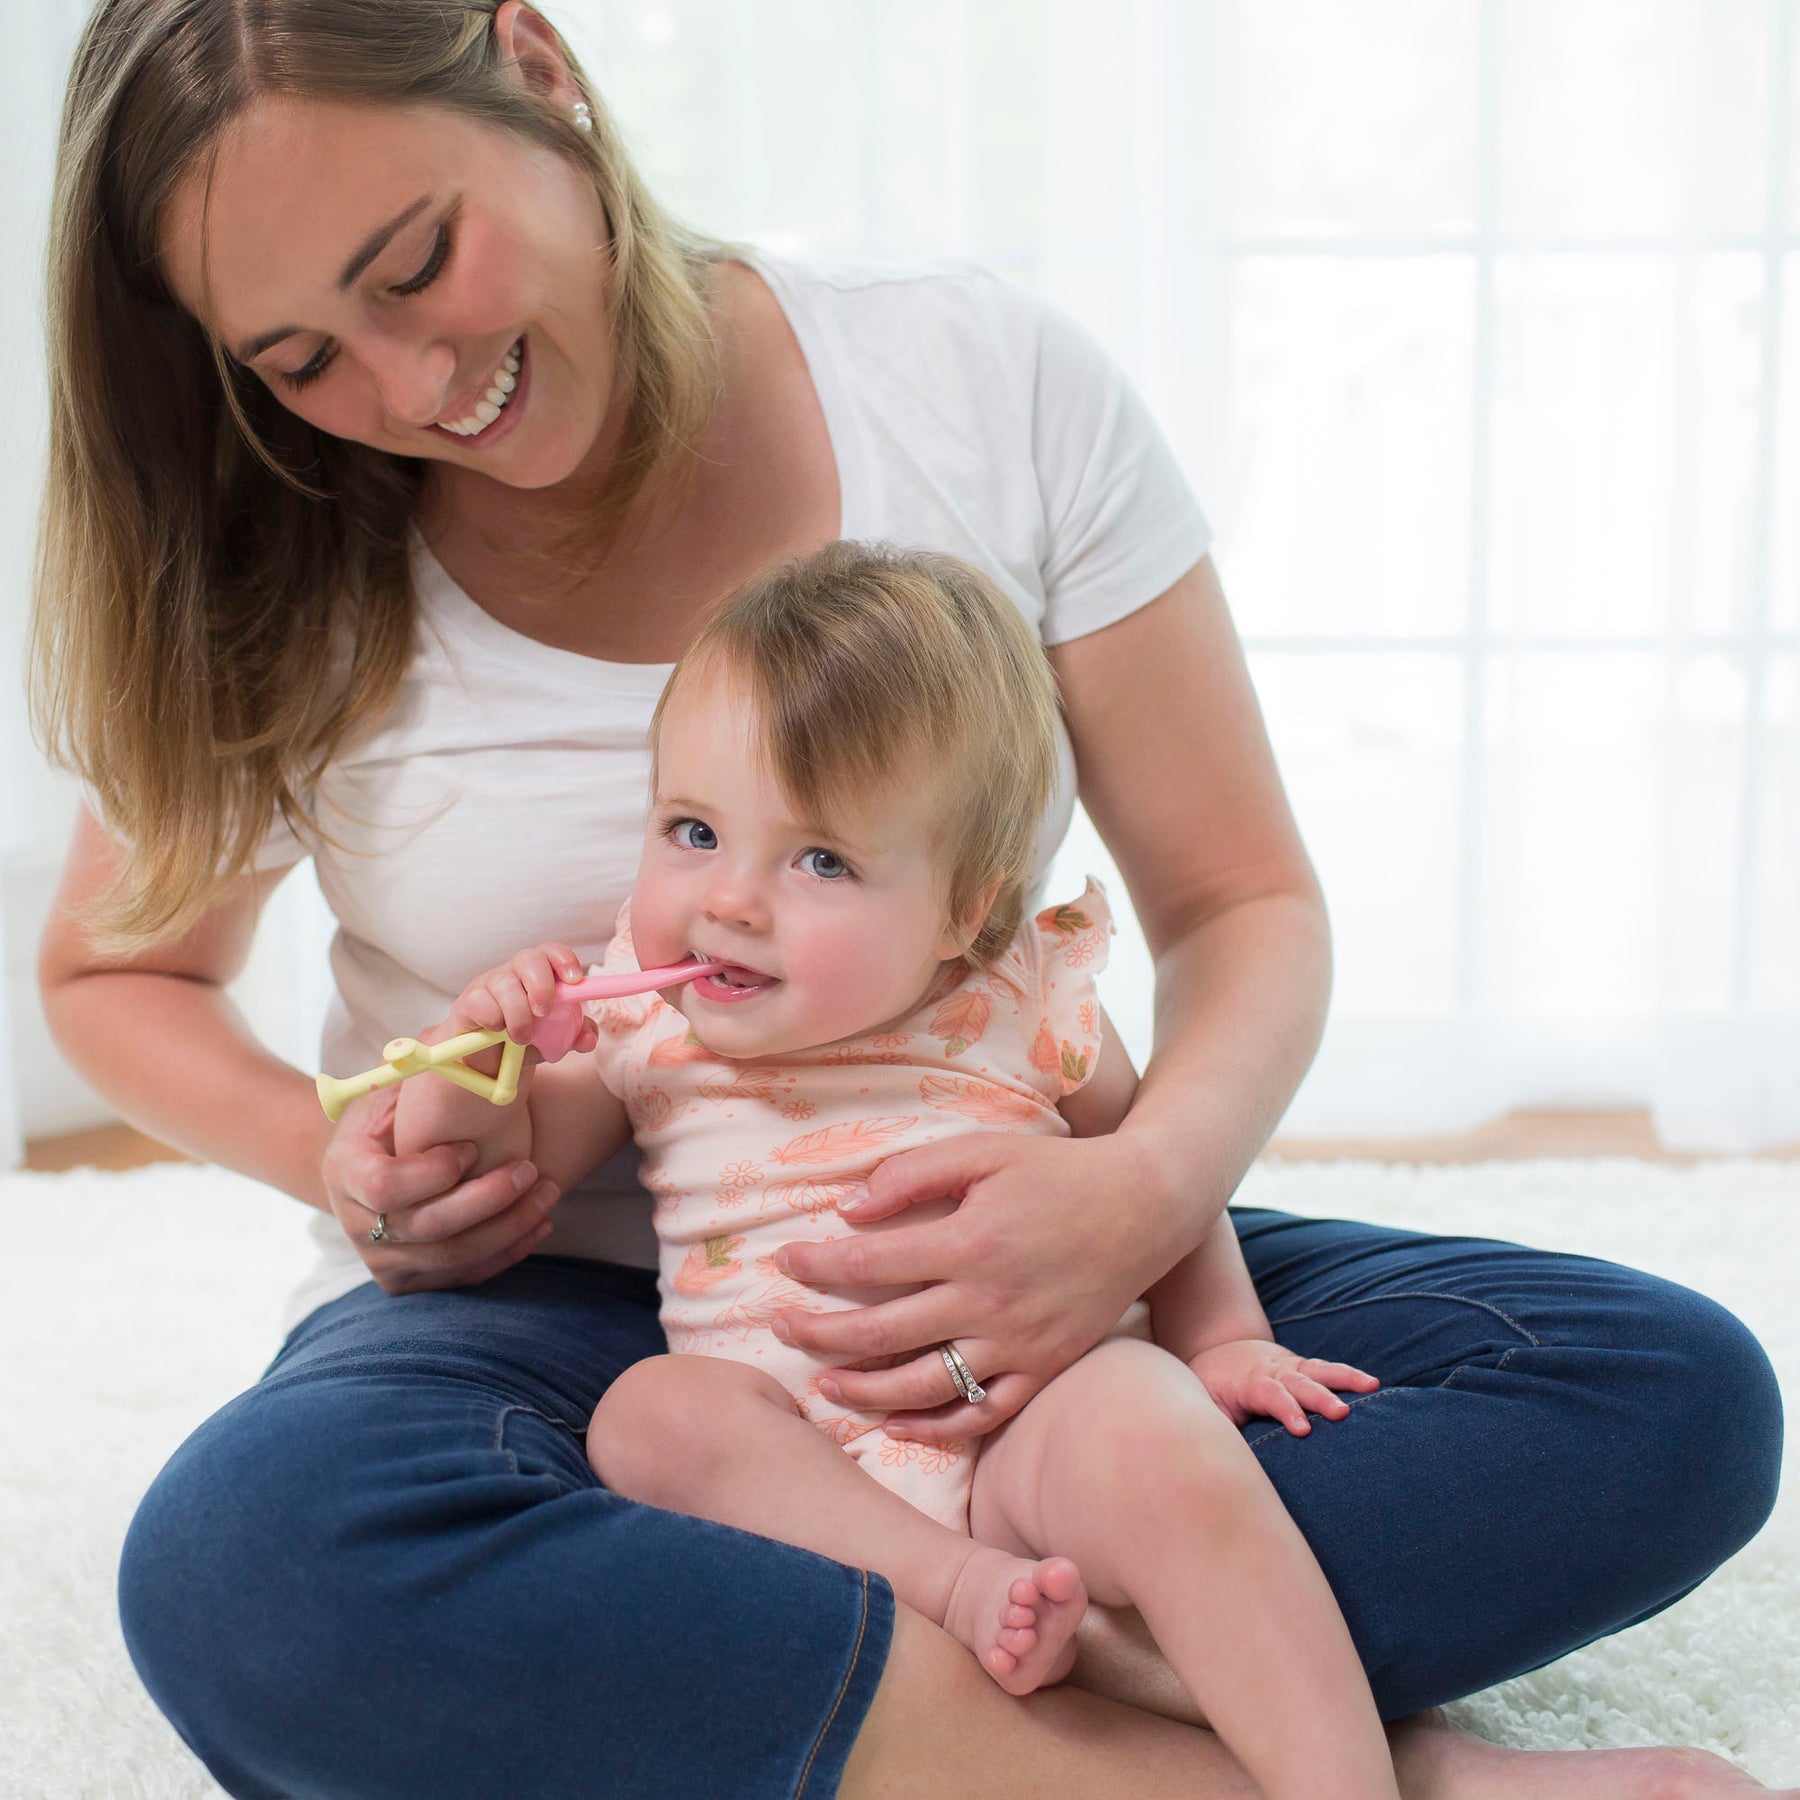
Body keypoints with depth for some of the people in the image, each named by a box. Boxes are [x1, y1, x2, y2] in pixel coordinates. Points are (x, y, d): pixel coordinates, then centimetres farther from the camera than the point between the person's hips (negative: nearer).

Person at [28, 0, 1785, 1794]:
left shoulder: (985, 381, -6)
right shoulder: (274, 597, -4)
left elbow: (1245, 903, -3)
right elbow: (113, 972, 14)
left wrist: (1148, 1186, -25)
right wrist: (327, 1157, -9)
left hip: (984, 1280, 1)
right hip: (540, 1301, 0)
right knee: (247, 1565, -37)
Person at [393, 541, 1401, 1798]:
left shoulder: (1025, 1009, 2)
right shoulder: (645, 1027, 5)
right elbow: (504, 1165, 11)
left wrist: (1222, 1338, 6)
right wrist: (473, 1059, -9)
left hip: (1031, 1425, -2)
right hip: (792, 1460, 3)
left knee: (1146, 1426, -33)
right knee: (651, 1412, -26)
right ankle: (962, 1591, -31)